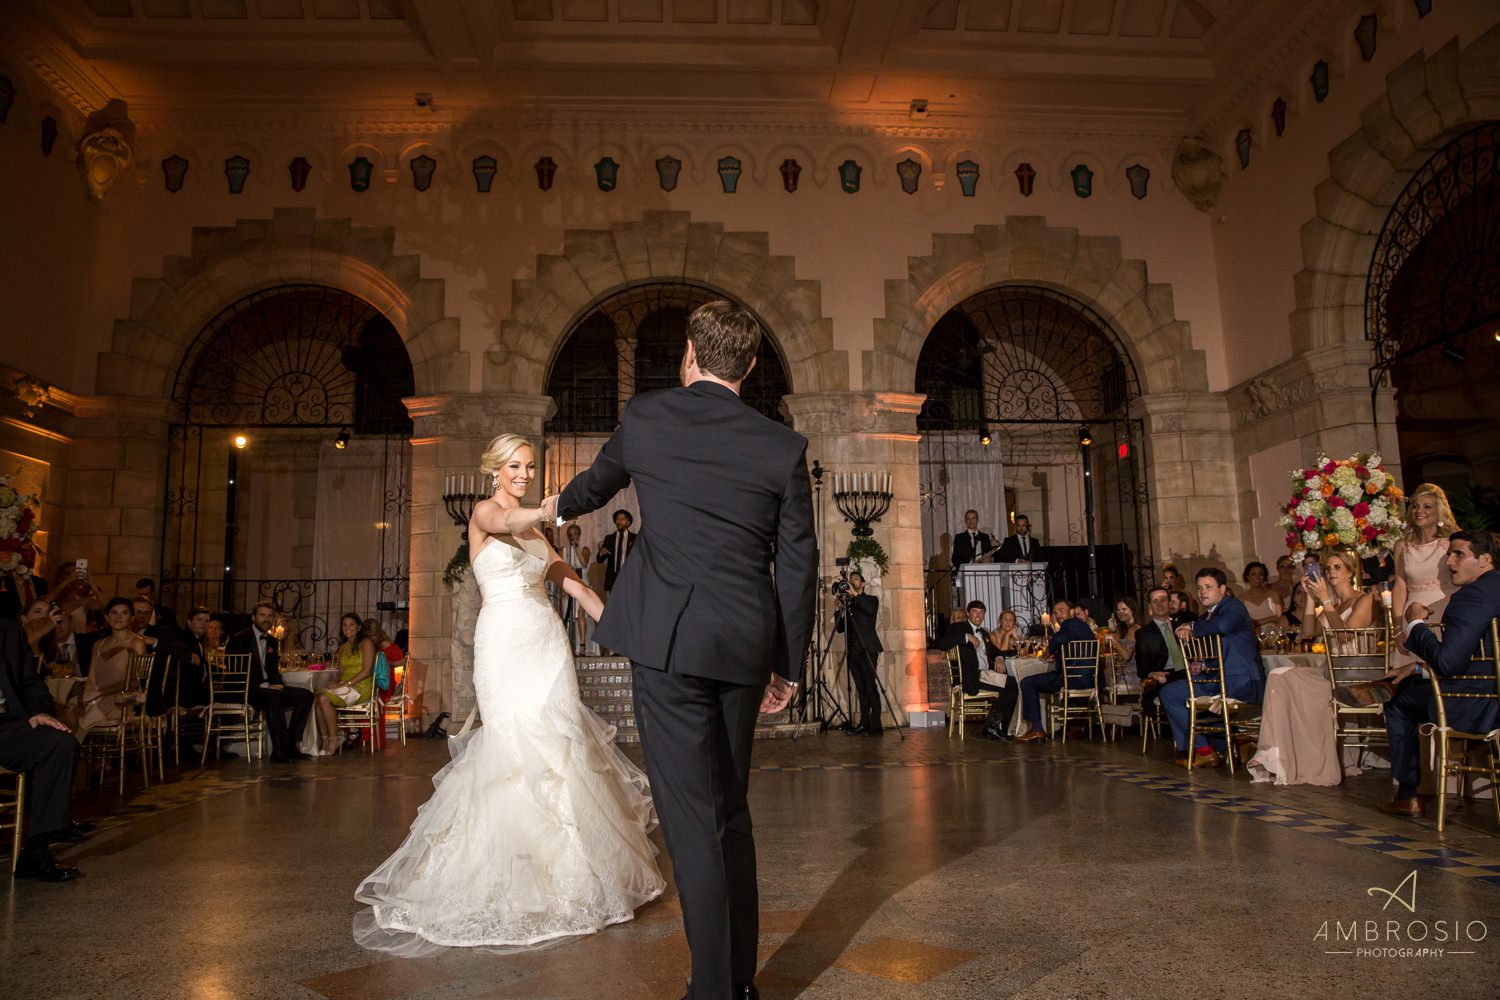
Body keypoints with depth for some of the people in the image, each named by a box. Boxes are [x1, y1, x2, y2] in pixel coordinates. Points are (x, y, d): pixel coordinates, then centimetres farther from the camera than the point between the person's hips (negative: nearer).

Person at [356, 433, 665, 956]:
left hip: (547, 639, 6)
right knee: (517, 747, -9)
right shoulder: (484, 511, -1)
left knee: (558, 747, 2)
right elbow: (505, 521, -26)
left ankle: (565, 870, 12)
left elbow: (571, 580, 18)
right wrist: (545, 511, -49)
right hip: (506, 641, -6)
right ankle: (513, 876, 2)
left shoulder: (533, 527, 19)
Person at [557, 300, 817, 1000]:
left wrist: (562, 507, 45)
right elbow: (798, 565, 4)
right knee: (730, 810, 18)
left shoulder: (643, 417, 1)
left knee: (691, 817, 1)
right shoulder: (784, 447, 2)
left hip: (666, 639, -3)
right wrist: (788, 663, 15)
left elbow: (598, 482, 22)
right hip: (746, 644, 3)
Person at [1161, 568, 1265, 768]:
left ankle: (1205, 750, -5)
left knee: (1170, 694, -13)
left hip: (1240, 683, -10)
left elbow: (1223, 626, -30)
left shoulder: (1234, 607, -6)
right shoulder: (1205, 617, 22)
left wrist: (1193, 628, -13)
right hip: (1217, 681, 10)